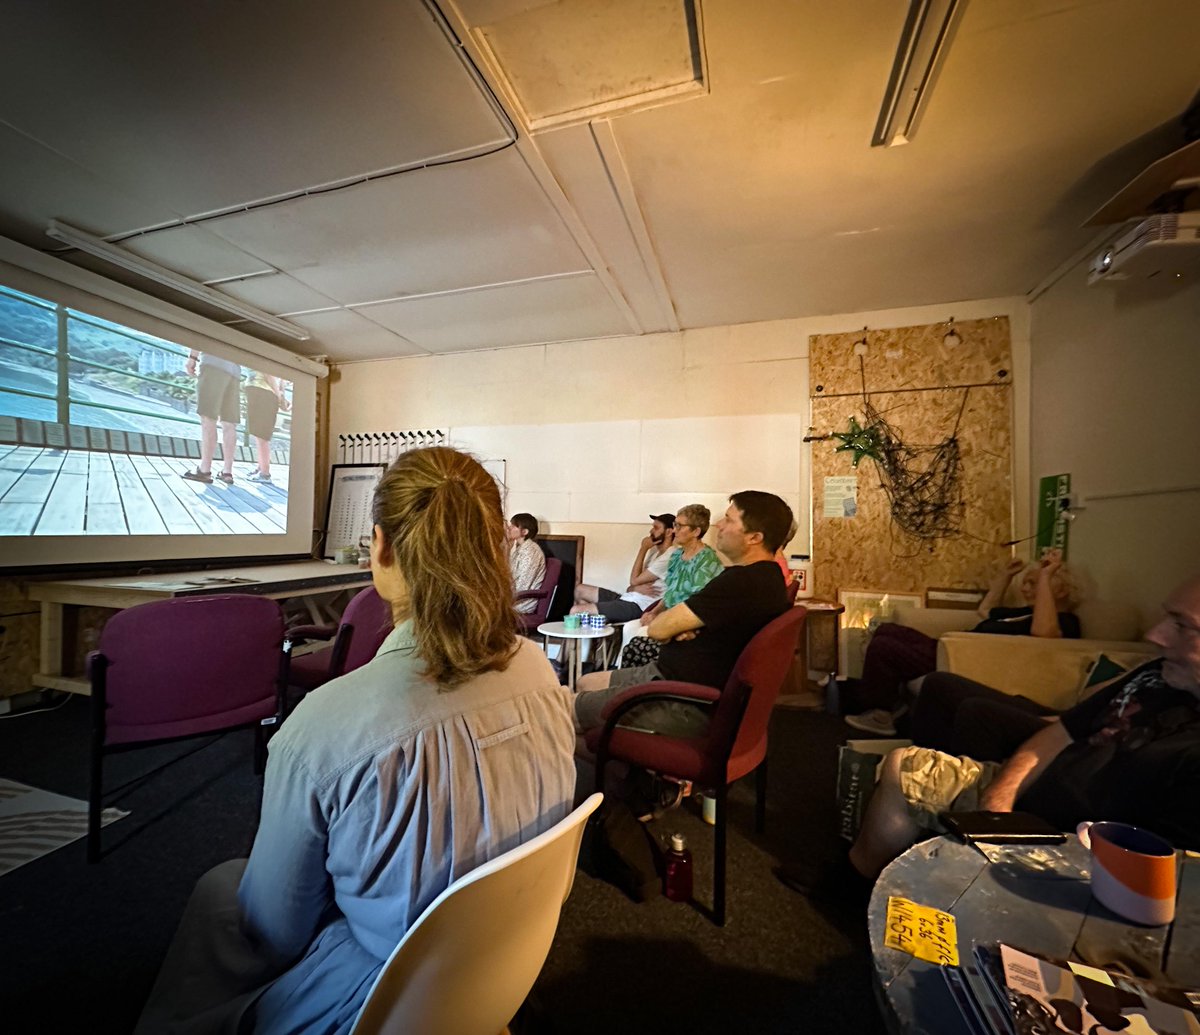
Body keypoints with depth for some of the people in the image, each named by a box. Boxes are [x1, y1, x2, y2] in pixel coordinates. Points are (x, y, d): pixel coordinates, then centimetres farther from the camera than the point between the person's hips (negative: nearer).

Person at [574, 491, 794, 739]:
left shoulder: (743, 582, -25)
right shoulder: (764, 576, 10)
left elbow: (657, 629, -21)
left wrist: (673, 630, 1)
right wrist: (680, 630, -10)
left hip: (687, 706, -11)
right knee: (586, 683, 19)